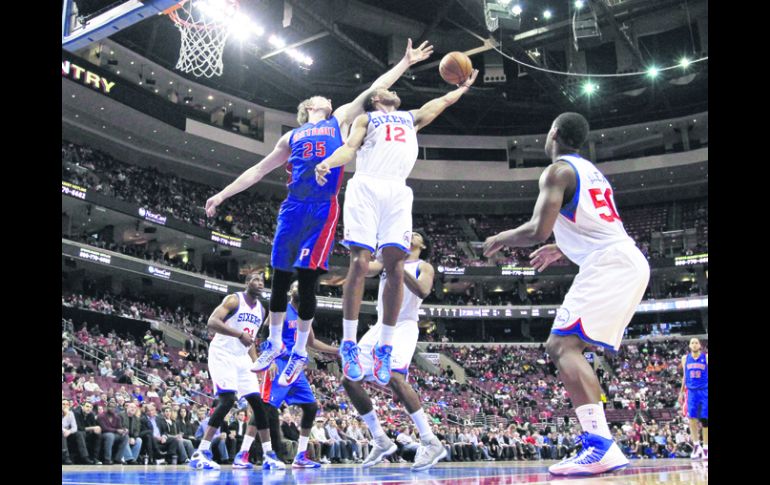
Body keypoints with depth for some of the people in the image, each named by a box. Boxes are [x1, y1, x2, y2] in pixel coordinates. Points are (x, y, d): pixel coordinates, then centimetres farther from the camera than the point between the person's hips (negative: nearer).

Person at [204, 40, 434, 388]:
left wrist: (406, 62, 17)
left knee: (307, 278, -5)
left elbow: (375, 89, 18)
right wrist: (222, 195, 22)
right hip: (294, 206, 3)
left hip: (324, 207, -3)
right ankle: (274, 344, 19)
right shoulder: (291, 137, 23)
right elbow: (259, 170, 25)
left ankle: (299, 353, 6)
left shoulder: (340, 121, 19)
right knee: (280, 275, 4)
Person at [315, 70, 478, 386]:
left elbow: (444, 101, 41)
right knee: (360, 263, -13)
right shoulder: (365, 119, 22)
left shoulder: (412, 117, 34)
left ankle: (385, 348, -4)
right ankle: (349, 344, -6)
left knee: (395, 268, -11)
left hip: (397, 192, 3)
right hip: (365, 187, -3)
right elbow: (349, 148, 4)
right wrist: (327, 162, -16)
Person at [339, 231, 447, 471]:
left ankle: (431, 443, -24)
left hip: (404, 327, -6)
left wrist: (399, 266, -25)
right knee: (349, 380, -1)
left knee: (394, 377, -30)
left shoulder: (423, 267, 4)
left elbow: (423, 291, -17)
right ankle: (381, 441, 9)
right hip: (380, 327, 7)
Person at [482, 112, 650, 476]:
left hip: (607, 265, -10)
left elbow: (537, 230, -14)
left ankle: (601, 447, -28)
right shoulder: (592, 172, 26)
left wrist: (501, 239, 5)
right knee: (563, 345, 14)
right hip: (629, 260, 10)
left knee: (563, 345, -16)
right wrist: (561, 249, 42)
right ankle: (596, 435, 12)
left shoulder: (557, 171, -3)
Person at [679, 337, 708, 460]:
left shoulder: (706, 357, 0)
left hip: (704, 391, -1)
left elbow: (708, 375, -2)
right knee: (692, 417, -12)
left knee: (704, 420, 1)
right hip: (691, 391, 2)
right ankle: (696, 445, 1)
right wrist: (681, 392, 14)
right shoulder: (685, 358, 7)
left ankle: (705, 448, 11)